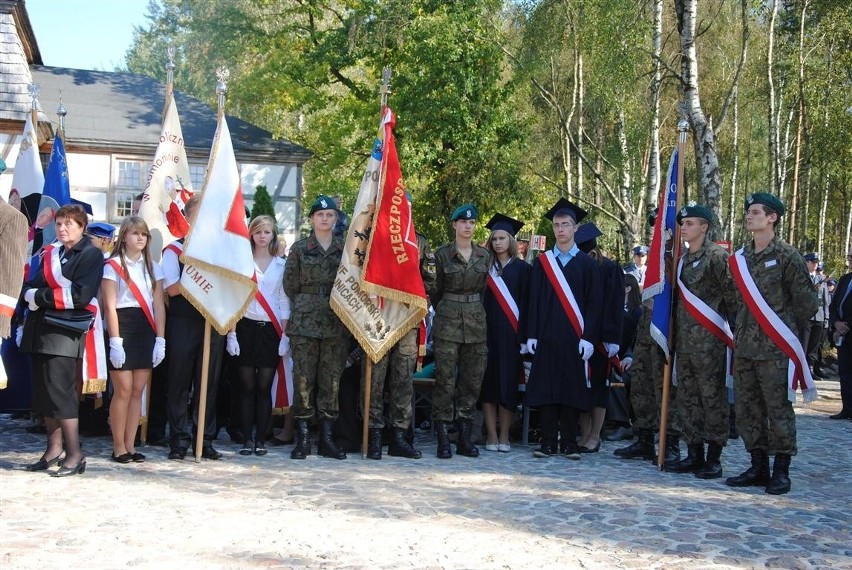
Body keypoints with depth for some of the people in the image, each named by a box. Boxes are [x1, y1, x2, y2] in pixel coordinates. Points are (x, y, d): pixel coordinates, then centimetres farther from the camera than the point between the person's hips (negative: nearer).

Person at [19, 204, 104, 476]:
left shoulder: (91, 254, -1)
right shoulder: (50, 253, 19)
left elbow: (81, 296, -13)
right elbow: (30, 287, 14)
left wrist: (41, 296, -11)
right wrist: (30, 293, -9)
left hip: (65, 331, -7)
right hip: (40, 329, 7)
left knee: (59, 392, -11)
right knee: (44, 392, 7)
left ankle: (75, 454, -6)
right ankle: (54, 449, 16)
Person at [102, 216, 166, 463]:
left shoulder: (153, 267, 14)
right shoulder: (113, 266, 0)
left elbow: (159, 305, 10)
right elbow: (110, 306, -6)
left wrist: (160, 339, 2)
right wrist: (115, 342, -14)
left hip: (146, 331, 5)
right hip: (123, 328, -4)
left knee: (138, 390, 4)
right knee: (123, 390, -6)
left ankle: (130, 445, 11)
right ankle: (118, 447, 4)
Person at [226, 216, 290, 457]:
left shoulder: (281, 265, 9)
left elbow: (284, 301, 8)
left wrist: (284, 335, 1)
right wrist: (231, 333, -5)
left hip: (271, 329, 1)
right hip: (246, 327, -1)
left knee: (265, 387, 1)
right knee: (247, 386, 0)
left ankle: (261, 439, 7)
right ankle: (246, 439, 5)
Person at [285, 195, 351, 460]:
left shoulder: (346, 248, 9)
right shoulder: (299, 248, 5)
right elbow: (290, 285, 7)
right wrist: (308, 306, 8)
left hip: (337, 324, 1)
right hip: (305, 322, -1)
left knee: (332, 379, 3)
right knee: (303, 379, -2)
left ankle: (327, 438, 11)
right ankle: (302, 439, 5)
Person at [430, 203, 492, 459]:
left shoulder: (484, 256, 8)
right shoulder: (442, 254, -1)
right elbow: (435, 291, 8)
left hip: (476, 320, 4)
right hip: (447, 321, -3)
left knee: (472, 380, 5)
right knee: (445, 380, -5)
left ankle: (465, 437, 12)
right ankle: (443, 438, 0)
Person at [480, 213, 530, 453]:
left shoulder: (522, 268, 5)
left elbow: (525, 303, 0)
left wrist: (523, 335, -10)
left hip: (510, 332, -1)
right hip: (487, 330, 2)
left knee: (507, 381, -1)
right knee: (488, 380, -1)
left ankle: (504, 436, 6)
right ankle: (492, 435, 4)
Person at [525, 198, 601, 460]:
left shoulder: (587, 264, 7)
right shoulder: (542, 262, 10)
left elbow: (594, 303, 1)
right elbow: (534, 300, 6)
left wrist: (588, 337, -8)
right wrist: (531, 335, -2)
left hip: (575, 338, -1)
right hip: (546, 336, 1)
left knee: (572, 389, 1)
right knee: (545, 388, 0)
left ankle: (570, 443, 8)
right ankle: (548, 443, 6)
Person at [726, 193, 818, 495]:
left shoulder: (787, 256, -6)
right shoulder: (740, 258, 11)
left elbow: (807, 302, -1)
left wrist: (785, 329, 7)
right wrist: (741, 330, 14)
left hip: (774, 348, -6)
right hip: (744, 346, 7)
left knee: (778, 409, -2)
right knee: (747, 409, 9)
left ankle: (781, 472, 7)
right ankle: (758, 468, 19)